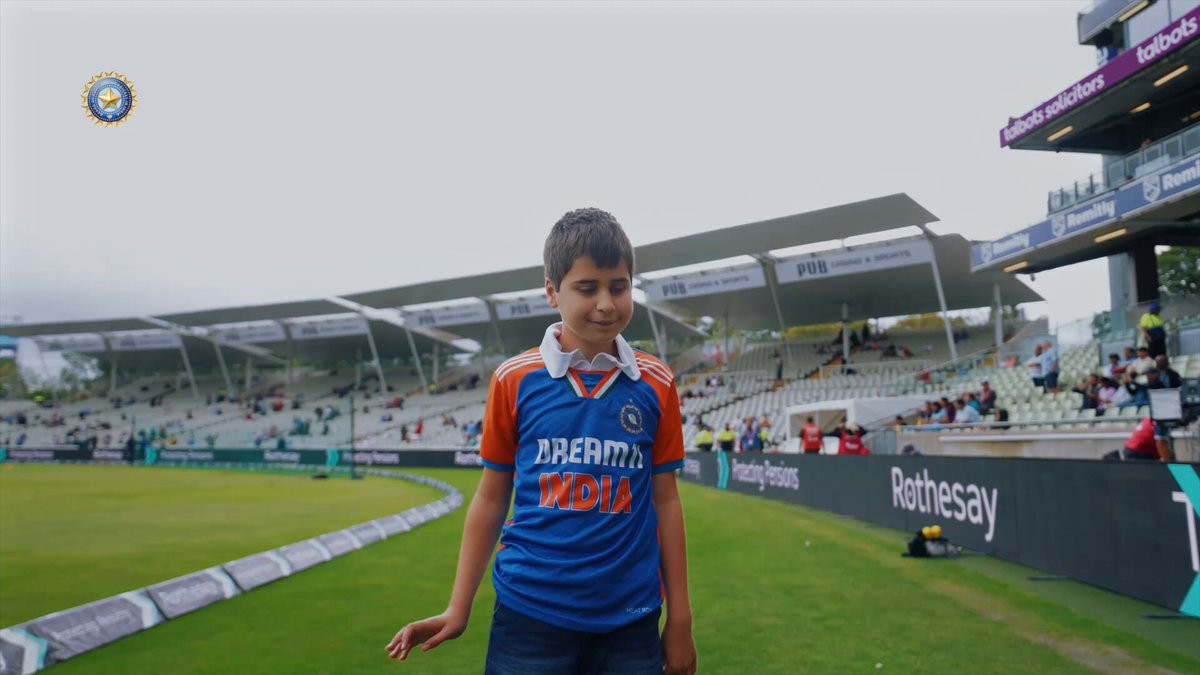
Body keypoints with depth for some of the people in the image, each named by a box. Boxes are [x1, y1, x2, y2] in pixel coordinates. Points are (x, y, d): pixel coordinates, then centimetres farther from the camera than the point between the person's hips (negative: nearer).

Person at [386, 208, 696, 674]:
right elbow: (491, 498, 3)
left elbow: (666, 500, 4)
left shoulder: (657, 385, -1)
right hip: (530, 614, -1)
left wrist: (680, 618, 5)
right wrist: (458, 609, 2)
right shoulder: (514, 380, -4)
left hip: (630, 621, 1)